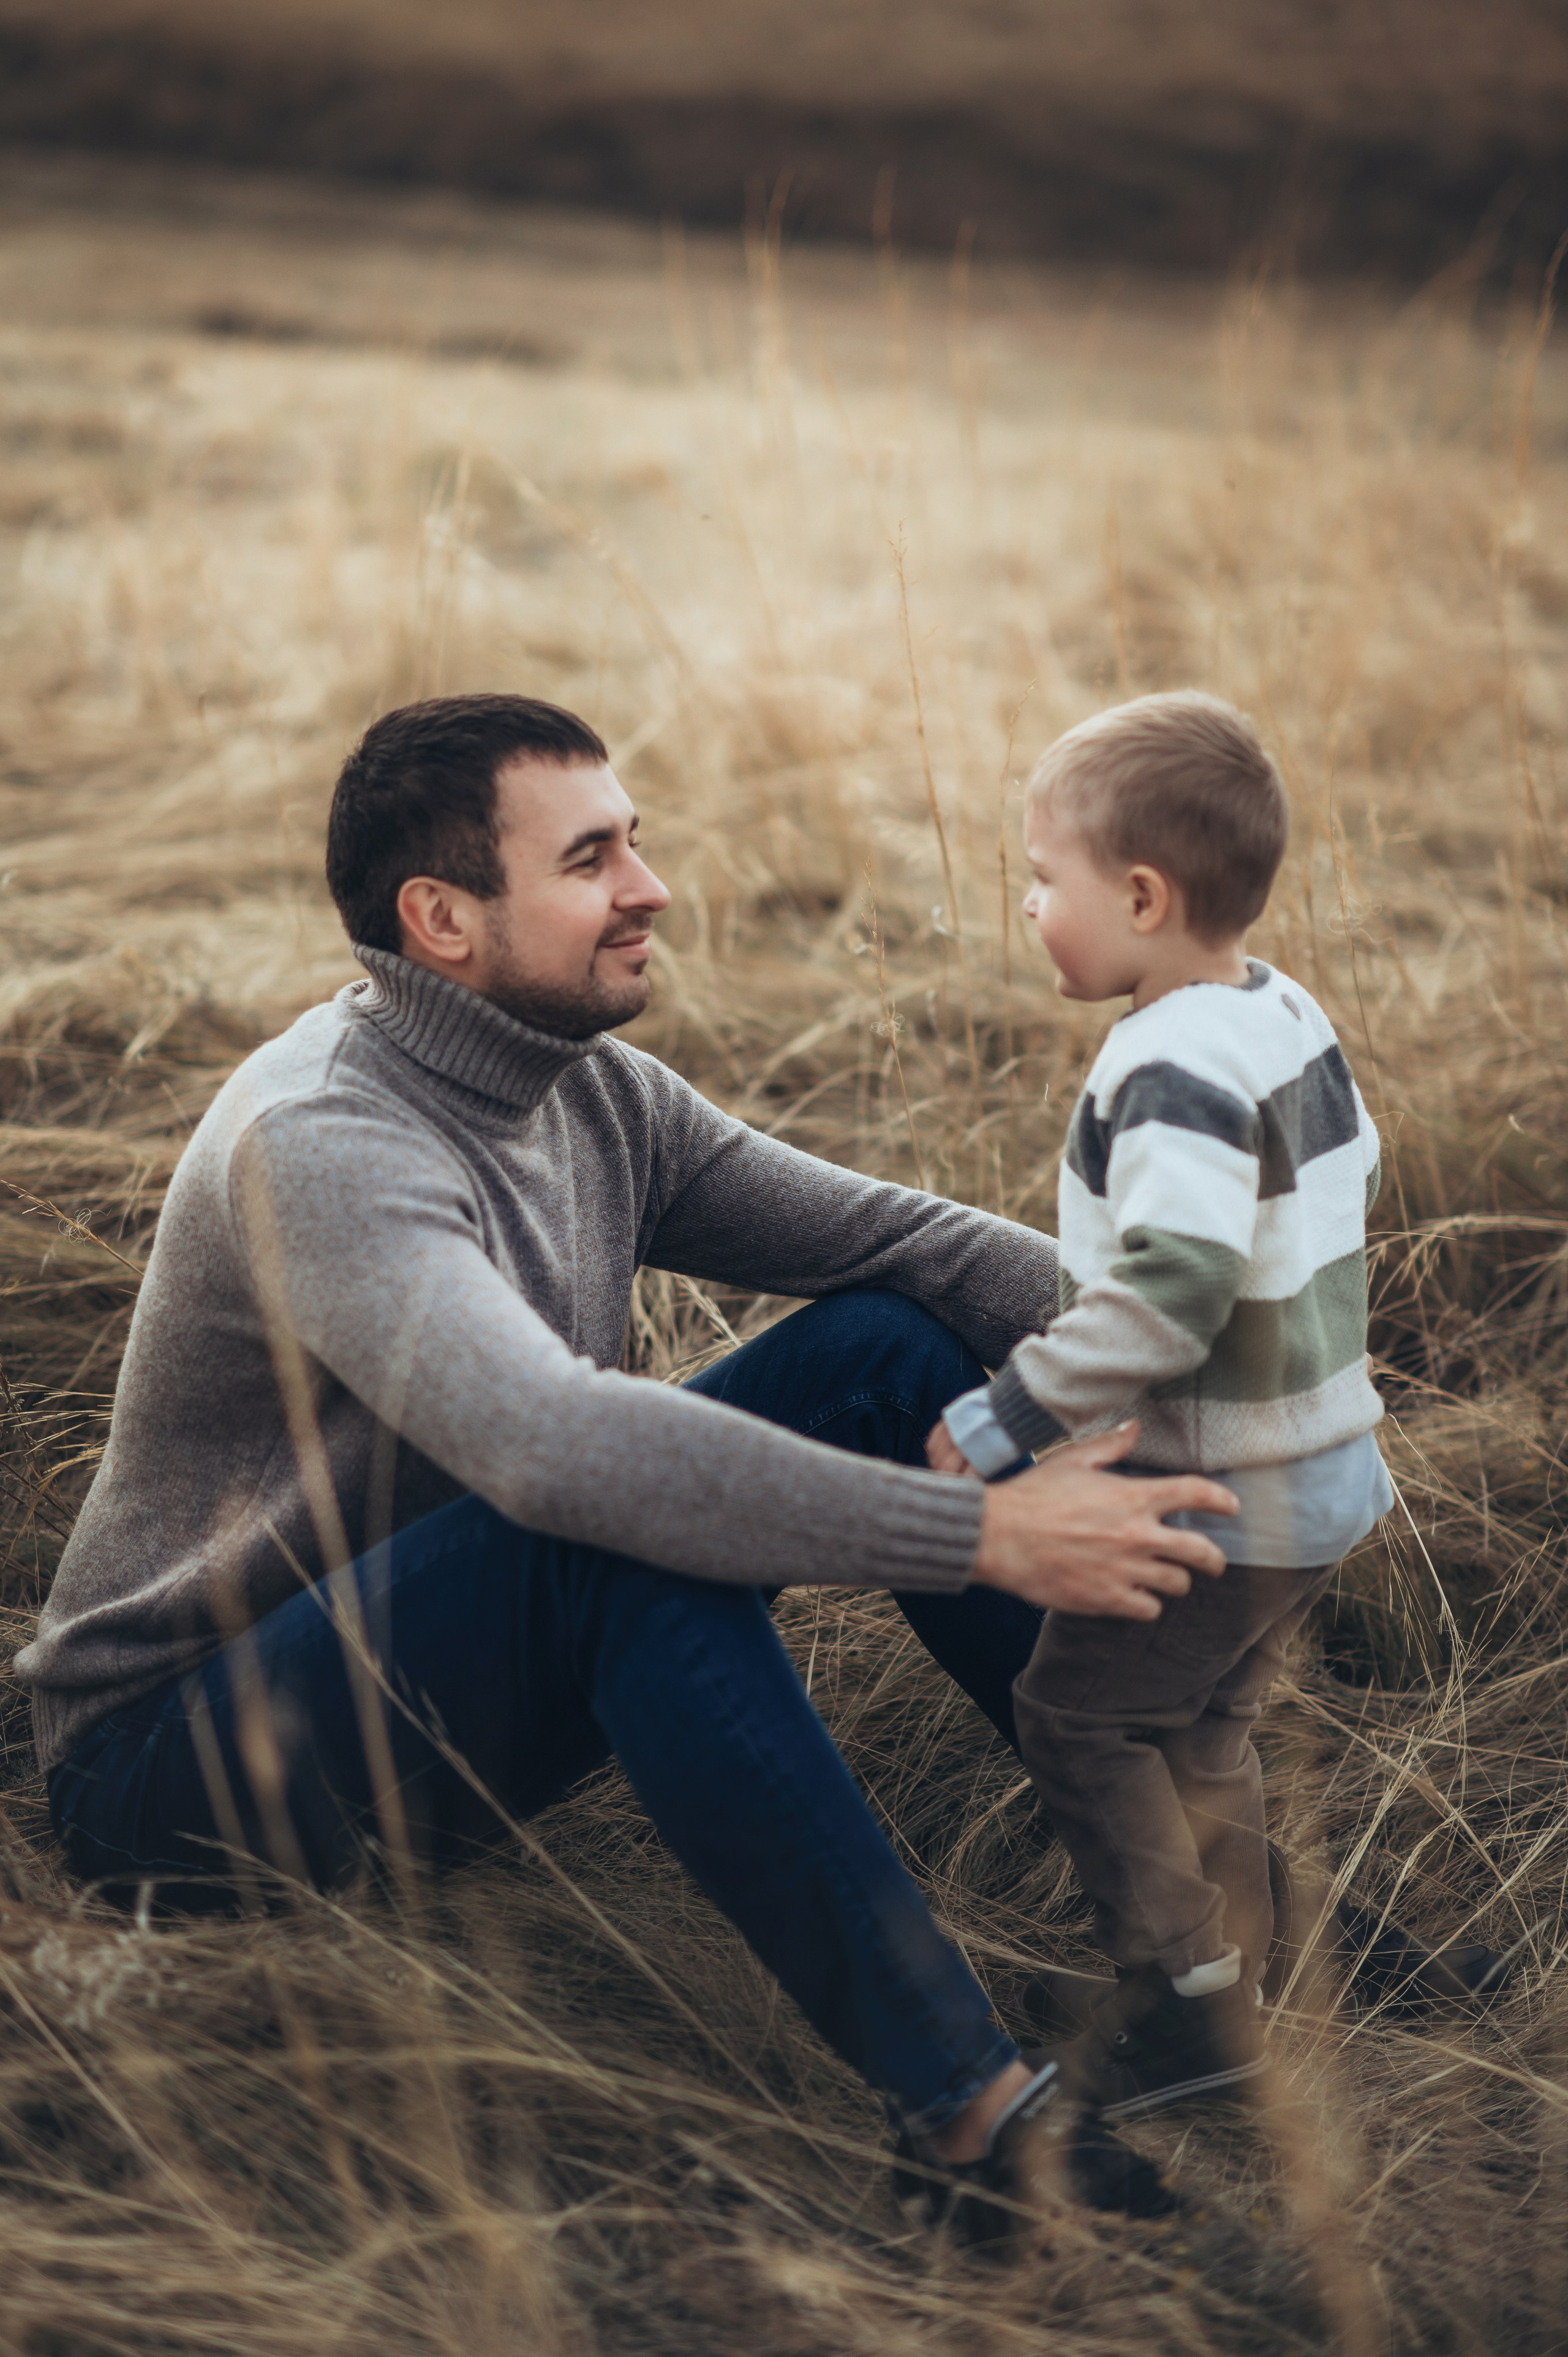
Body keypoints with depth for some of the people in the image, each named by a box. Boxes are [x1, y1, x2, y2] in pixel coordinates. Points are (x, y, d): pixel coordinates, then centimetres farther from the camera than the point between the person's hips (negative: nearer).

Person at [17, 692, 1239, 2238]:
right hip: (181, 1753, -8)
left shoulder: (593, 1093, 0)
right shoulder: (320, 1149, -28)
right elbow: (556, 1444, -44)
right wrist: (982, 1535, -45)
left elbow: (891, 1235, -2)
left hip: (449, 1683, 8)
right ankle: (965, 2102, -33)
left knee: (880, 1350, -6)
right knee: (634, 1531, -37)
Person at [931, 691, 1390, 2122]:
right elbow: (1353, 1190, 19)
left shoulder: (1177, 1069, -25)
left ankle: (1184, 1999, 6)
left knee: (1084, 1715, 3)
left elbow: (1168, 1290, -34)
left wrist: (1010, 1416, -27)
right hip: (1330, 1469, 10)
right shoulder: (1289, 1017, 5)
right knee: (1203, 1726, 20)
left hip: (1229, 1501, -10)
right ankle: (1235, 1985, 28)